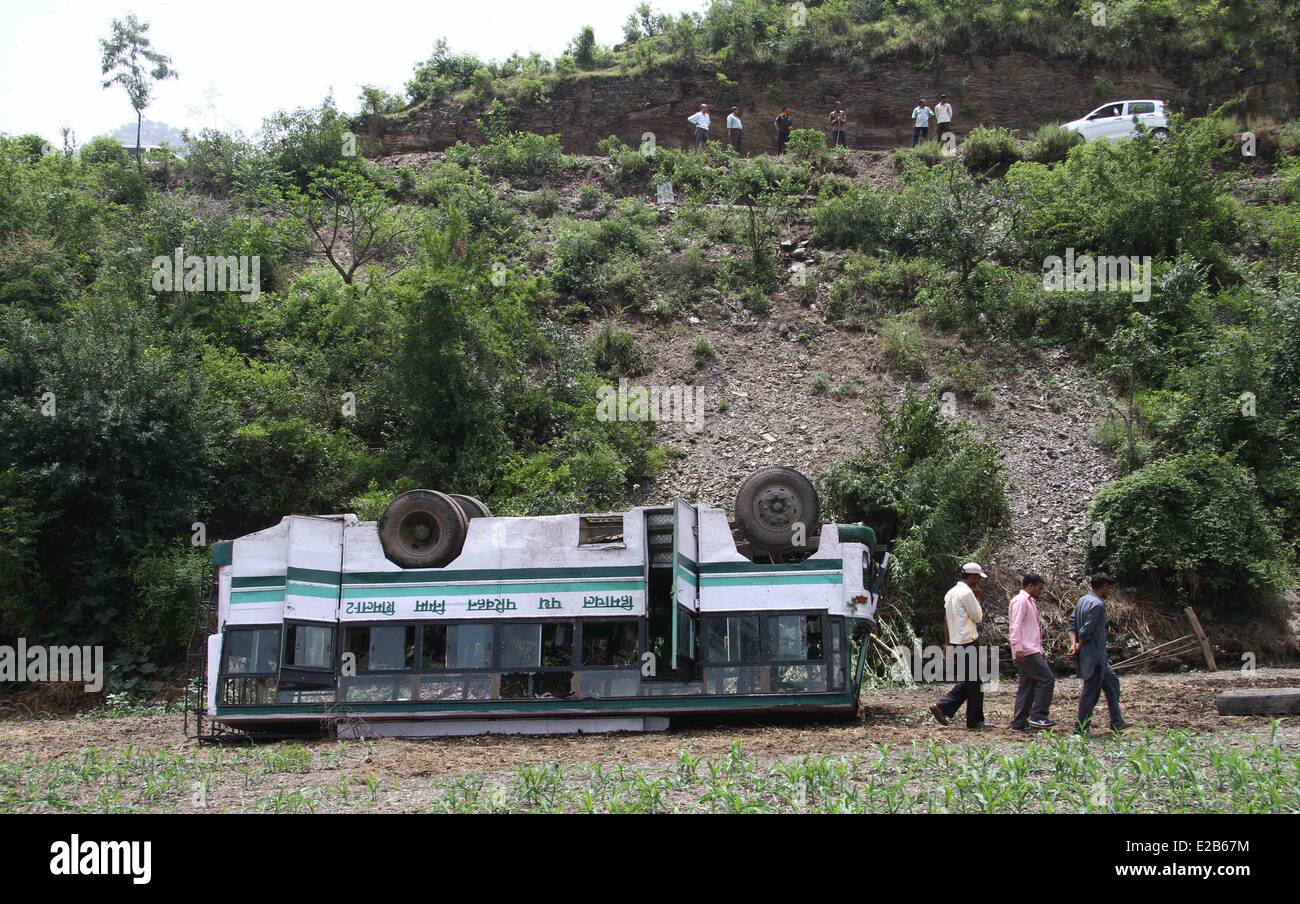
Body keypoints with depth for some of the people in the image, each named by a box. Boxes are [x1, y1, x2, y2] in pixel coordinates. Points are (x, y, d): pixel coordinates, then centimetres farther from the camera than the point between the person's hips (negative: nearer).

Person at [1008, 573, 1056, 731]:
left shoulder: (1029, 602, 22)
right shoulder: (1020, 601, -9)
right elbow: (1015, 626, -18)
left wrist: (1040, 651, 23)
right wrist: (1018, 649, -24)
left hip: (1032, 651, 10)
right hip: (1025, 651, -10)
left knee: (1028, 685, 9)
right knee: (1047, 678, -12)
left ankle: (1019, 722, 10)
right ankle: (1037, 716, -10)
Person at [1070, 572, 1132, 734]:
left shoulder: (1082, 600, 9)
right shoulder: (1098, 604, -19)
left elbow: (1072, 623, 8)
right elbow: (1086, 631, -21)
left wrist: (1073, 644, -2)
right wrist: (1078, 648, -8)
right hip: (1094, 655, -10)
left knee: (1112, 682, 20)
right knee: (1091, 692, -2)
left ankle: (1116, 722, 26)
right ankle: (1080, 730, 4)